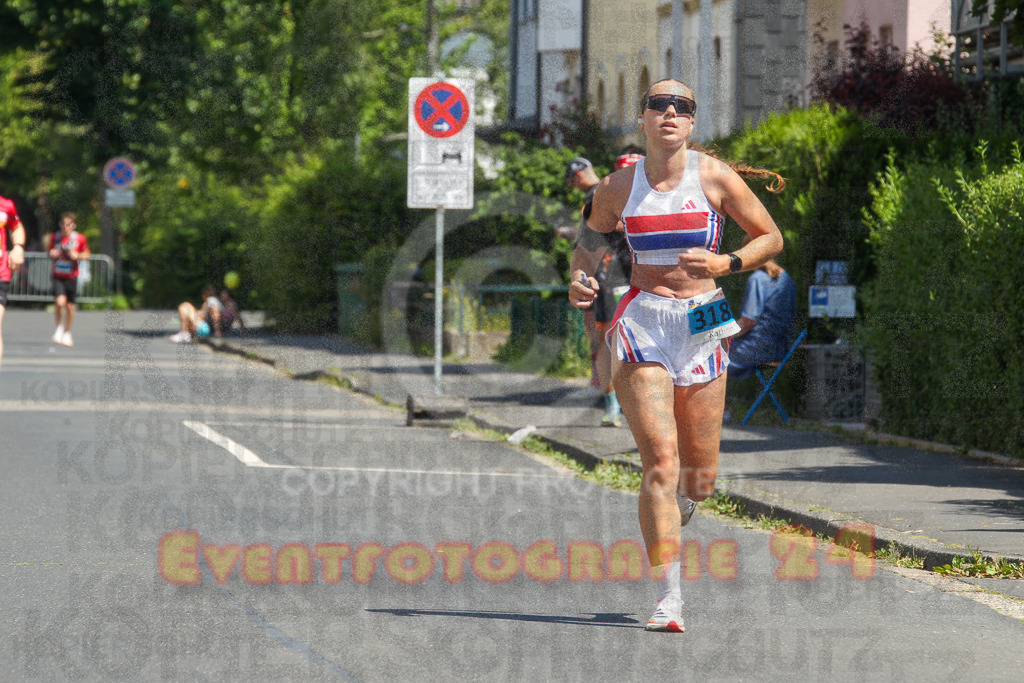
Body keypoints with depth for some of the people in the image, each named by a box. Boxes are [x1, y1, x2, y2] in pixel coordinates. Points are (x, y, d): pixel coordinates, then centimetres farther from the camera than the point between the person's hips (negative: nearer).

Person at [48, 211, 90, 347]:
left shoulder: (80, 238, -2)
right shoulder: (54, 237, 1)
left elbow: (86, 255, 6)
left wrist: (77, 256, -14)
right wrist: (52, 254, -7)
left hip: (72, 276, 0)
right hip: (58, 276, 0)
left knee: (70, 305, 6)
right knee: (60, 301, -19)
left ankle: (67, 333, 25)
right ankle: (59, 327, 4)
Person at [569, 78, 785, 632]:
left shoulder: (716, 178, -1)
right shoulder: (618, 187, 3)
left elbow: (771, 238, 6)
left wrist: (723, 264, -11)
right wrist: (580, 283, -1)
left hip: (701, 326, 1)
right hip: (640, 324, -1)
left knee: (699, 477, 6)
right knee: (660, 461, -16)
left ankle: (669, 523, 43)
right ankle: (668, 598, -16)